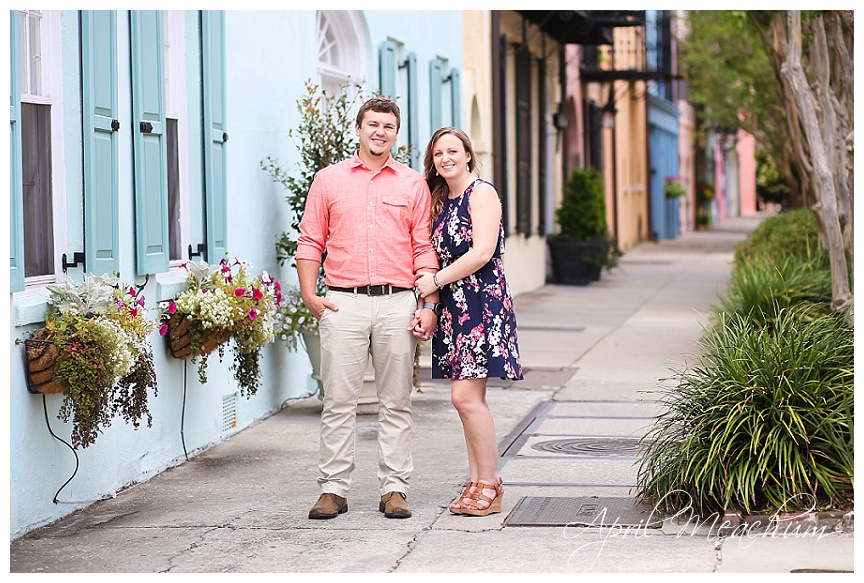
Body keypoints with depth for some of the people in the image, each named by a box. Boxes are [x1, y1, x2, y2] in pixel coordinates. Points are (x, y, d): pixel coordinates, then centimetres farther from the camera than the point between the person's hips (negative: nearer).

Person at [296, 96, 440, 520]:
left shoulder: (413, 184, 11)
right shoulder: (329, 180, 10)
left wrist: (429, 305, -1)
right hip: (343, 302, 0)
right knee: (339, 400, -1)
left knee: (395, 403, 3)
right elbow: (310, 241, 10)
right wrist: (309, 295, -1)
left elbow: (425, 250, 8)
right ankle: (333, 489, 4)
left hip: (397, 302, 1)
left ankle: (394, 489, 8)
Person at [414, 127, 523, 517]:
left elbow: (482, 253, -15)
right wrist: (430, 284, 4)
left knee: (466, 396, -13)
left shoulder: (481, 192, -6)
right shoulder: (441, 200, 18)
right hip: (452, 305, 8)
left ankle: (489, 485, -5)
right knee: (468, 397, 7)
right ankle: (478, 482, 11)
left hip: (481, 301, -8)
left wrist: (436, 281, -10)